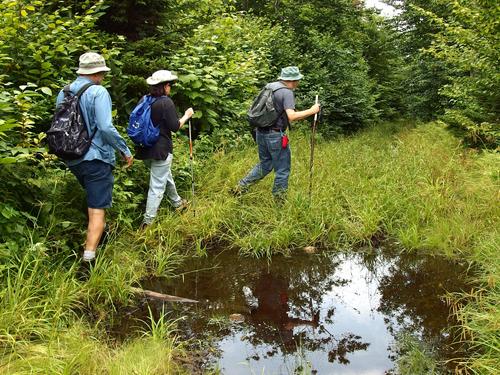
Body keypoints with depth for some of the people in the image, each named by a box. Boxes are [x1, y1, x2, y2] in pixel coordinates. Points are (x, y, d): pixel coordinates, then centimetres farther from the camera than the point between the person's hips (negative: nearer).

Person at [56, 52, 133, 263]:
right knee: (97, 209, -4)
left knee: (94, 196, 30)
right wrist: (125, 151, -11)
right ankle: (89, 256, -10)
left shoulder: (63, 93, 7)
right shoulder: (98, 92, -14)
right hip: (95, 157, -7)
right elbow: (106, 127, -22)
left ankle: (99, 230, 43)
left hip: (72, 159, 7)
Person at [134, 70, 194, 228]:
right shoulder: (166, 102, -16)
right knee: (157, 187, -1)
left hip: (145, 149, 8)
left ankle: (177, 203, 48)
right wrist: (186, 116, 3)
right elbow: (175, 126, -13)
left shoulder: (144, 100, 4)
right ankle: (147, 222, -1)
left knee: (166, 177, 28)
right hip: (160, 150, -8)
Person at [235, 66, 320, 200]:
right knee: (283, 170, 6)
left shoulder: (270, 86, 10)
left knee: (265, 165, 24)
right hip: (275, 135, -8)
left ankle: (241, 186, 22)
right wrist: (311, 111, -19)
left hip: (261, 132, 8)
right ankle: (279, 201, 13)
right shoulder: (287, 92, -15)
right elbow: (291, 116, -26)